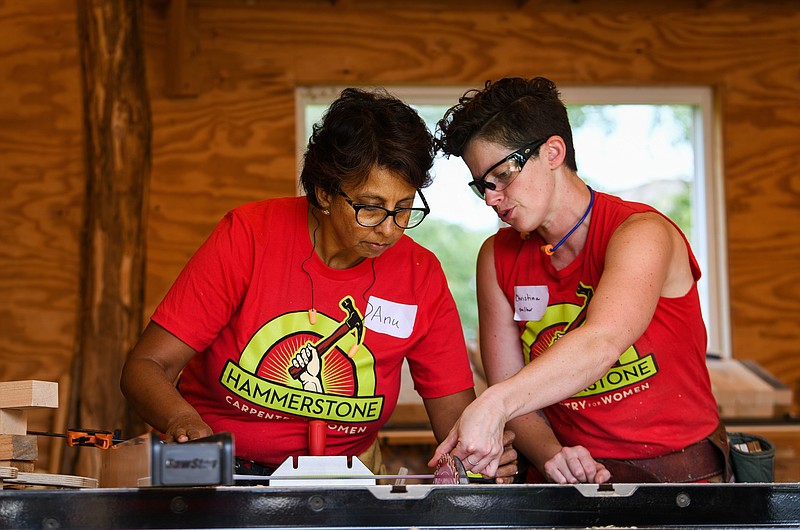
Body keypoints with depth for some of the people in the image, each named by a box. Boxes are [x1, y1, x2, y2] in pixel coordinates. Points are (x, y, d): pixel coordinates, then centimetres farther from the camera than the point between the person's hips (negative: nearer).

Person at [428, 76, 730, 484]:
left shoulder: (641, 233, -11)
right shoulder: (498, 258, 6)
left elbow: (601, 344, -29)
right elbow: (509, 384, 4)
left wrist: (492, 405, -41)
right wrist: (550, 454, -16)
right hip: (572, 481, 4)